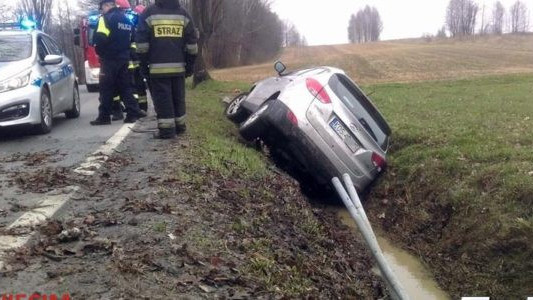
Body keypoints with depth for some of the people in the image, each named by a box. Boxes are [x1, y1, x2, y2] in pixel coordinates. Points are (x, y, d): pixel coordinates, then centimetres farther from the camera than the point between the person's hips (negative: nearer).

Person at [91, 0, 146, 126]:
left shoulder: (106, 18, -8)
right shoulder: (127, 19, 16)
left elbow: (100, 38, -17)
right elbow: (131, 39, 19)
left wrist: (100, 52, -2)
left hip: (110, 59, -7)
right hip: (124, 58, 7)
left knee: (106, 88, -2)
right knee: (125, 86, 11)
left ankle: (104, 116, 0)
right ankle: (133, 112, 6)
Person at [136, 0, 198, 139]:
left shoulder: (149, 13, -1)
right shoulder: (183, 13, 7)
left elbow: (141, 42, -2)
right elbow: (192, 42, 7)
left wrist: (143, 64, 5)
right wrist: (190, 64, 13)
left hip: (157, 66, -3)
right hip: (178, 66, 3)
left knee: (162, 99, -1)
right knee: (178, 97, 14)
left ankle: (166, 129, -2)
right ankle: (179, 126, 21)